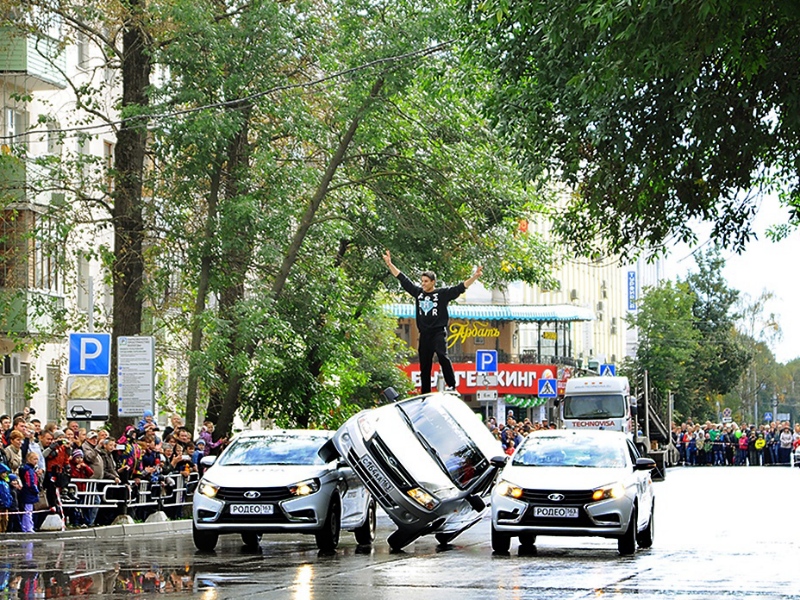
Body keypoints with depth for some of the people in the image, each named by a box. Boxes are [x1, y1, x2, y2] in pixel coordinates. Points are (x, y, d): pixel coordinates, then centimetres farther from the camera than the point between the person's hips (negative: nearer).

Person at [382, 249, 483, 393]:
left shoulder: (442, 293, -2)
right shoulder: (418, 292, 10)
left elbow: (461, 287, -9)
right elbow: (402, 278, 16)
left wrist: (475, 277, -22)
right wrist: (389, 264, 17)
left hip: (439, 332, -5)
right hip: (424, 334, 5)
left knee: (442, 355, -27)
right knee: (424, 364, 8)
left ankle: (452, 386, -26)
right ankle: (425, 394, 14)